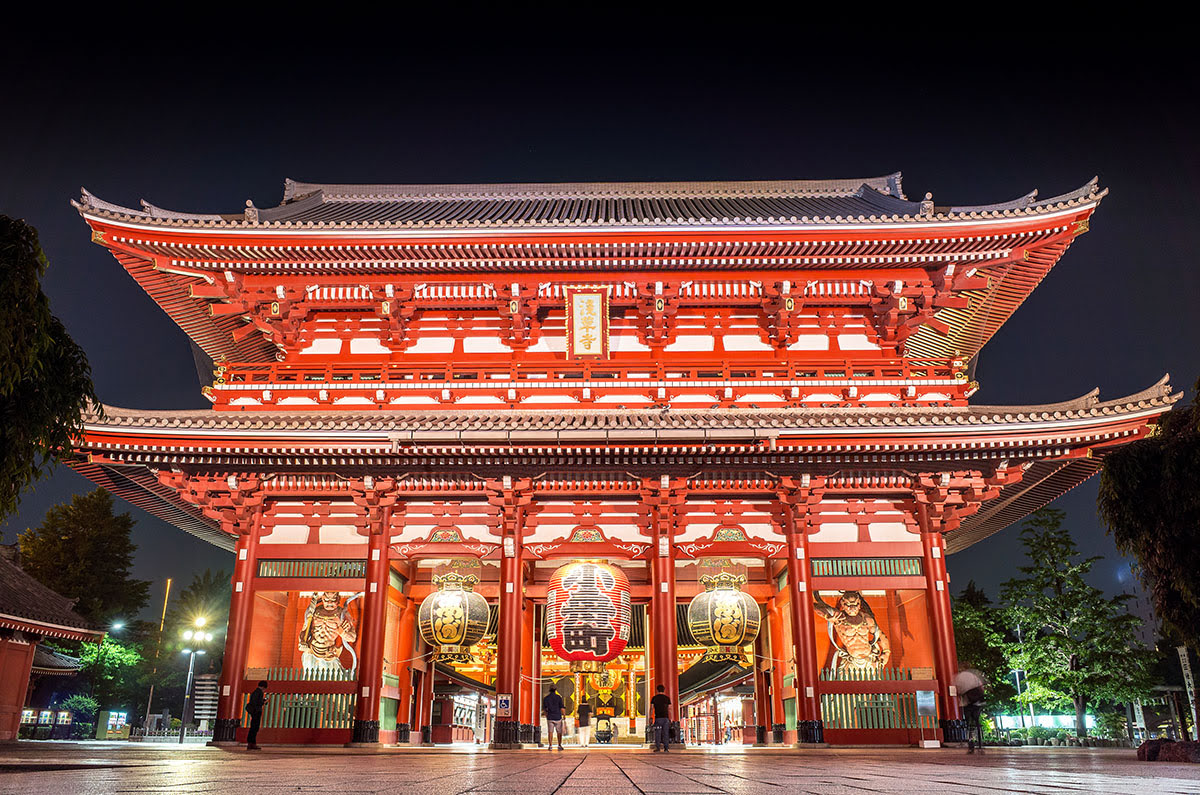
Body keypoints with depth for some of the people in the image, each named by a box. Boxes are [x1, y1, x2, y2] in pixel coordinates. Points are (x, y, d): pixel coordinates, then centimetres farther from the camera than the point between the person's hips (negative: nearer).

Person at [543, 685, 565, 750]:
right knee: (559, 732, 12)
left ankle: (550, 746, -5)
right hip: (558, 717, -1)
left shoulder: (546, 698, 1)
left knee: (550, 732, 5)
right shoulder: (559, 697, -5)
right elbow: (562, 708, -8)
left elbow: (544, 710, 3)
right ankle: (559, 746, 14)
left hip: (550, 718, 1)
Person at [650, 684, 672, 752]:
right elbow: (669, 709, 3)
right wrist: (670, 719, 6)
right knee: (665, 733, 4)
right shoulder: (667, 698, 6)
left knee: (657, 733, 2)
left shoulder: (654, 698, 4)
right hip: (665, 718, 1)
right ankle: (666, 748, 1)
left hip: (658, 718, -1)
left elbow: (651, 708, 1)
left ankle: (657, 748, -3)